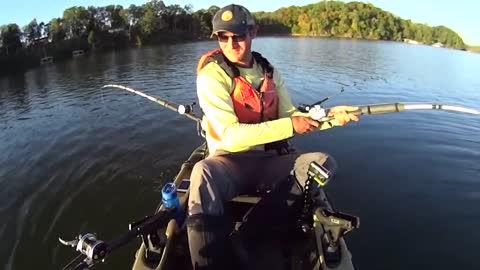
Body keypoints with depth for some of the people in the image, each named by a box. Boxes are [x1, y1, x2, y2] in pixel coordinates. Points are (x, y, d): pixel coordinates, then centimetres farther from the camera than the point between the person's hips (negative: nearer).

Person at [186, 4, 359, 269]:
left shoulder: (269, 72, 8)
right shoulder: (212, 75, -13)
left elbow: (290, 116, 6)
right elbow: (230, 135, -22)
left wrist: (327, 117, -13)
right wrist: (289, 126, -25)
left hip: (270, 160, 6)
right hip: (231, 162, -5)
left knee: (323, 162, -10)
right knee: (203, 173, -38)